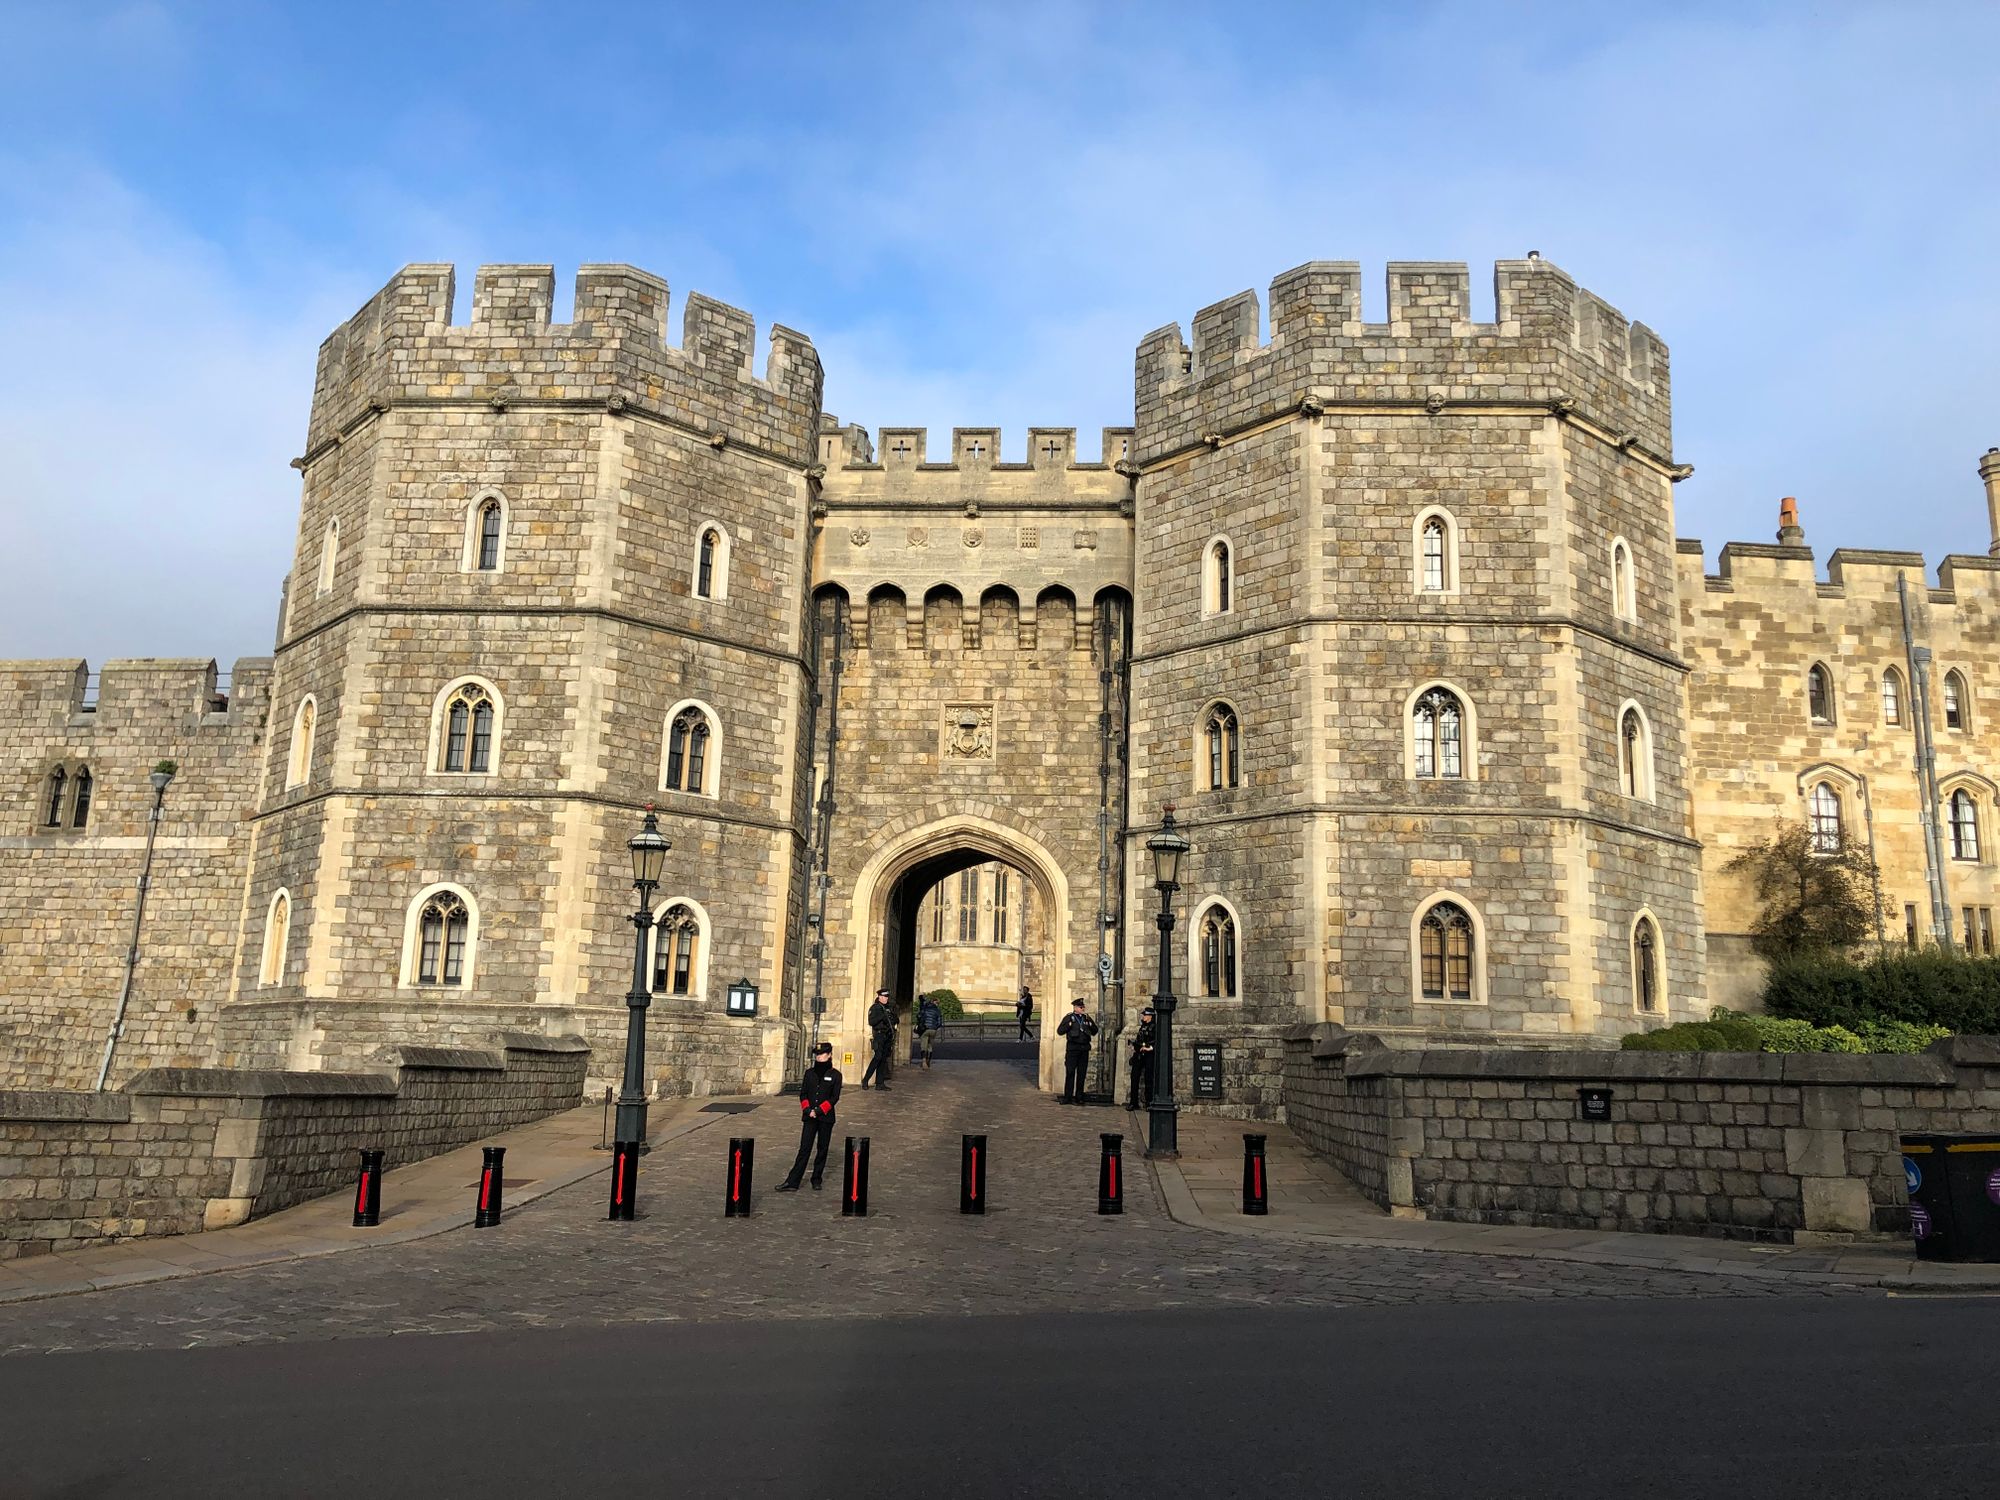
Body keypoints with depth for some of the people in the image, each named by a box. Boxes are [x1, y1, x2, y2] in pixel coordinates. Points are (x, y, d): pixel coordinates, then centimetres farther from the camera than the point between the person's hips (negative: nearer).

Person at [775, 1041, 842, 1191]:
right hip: (809, 1117, 2)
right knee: (804, 1148, -3)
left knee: (822, 1149, 7)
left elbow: (834, 1098, -7)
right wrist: (808, 1110, -8)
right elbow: (803, 1094, 8)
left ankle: (817, 1179, 19)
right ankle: (792, 1182, -6)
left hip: (826, 1117, -2)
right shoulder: (809, 1073, 7)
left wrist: (818, 1111, -13)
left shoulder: (835, 1075, -3)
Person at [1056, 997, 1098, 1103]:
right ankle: (1068, 1097, 1)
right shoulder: (1069, 1018, 3)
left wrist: (1091, 1024, -1)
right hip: (1073, 1049, -4)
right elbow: (1059, 1031, -2)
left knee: (1082, 1074, 6)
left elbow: (1094, 1032, 17)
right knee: (1070, 1073, -4)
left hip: (1084, 1049, 4)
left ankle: (1079, 1097, 13)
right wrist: (1069, 1025, -16)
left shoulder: (1087, 1018, 15)